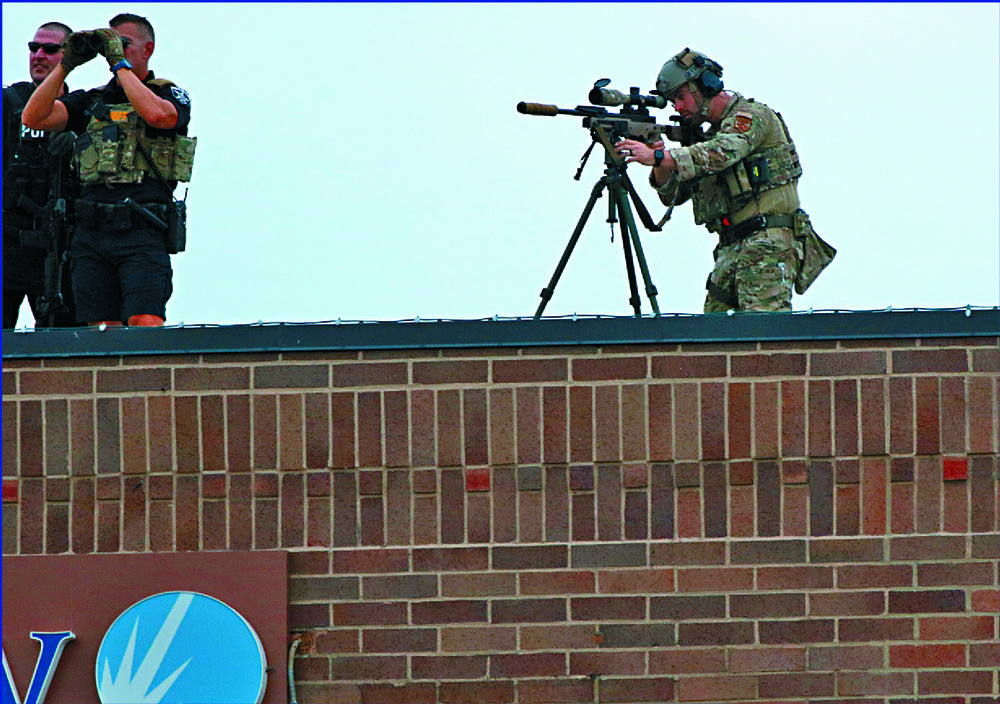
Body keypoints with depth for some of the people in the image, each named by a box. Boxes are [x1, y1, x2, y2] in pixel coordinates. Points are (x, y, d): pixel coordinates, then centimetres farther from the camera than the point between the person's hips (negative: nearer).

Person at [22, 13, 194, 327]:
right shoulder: (92, 101, 20)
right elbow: (34, 118, 7)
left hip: (141, 234, -4)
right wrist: (66, 65, 0)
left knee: (147, 326, -18)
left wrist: (120, 62, -10)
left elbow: (156, 114, -18)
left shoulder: (172, 97, 8)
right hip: (90, 234, 4)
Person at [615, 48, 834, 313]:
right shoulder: (710, 134, 23)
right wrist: (661, 167, -4)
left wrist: (658, 158, -30)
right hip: (731, 251, 8)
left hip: (766, 248, -8)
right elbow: (673, 194, 18)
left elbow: (721, 154, -24)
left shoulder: (752, 115, -4)